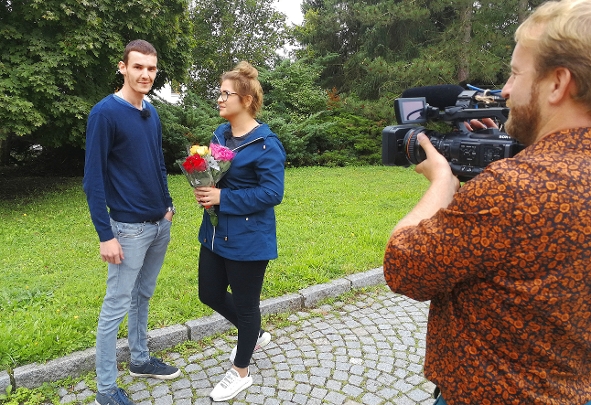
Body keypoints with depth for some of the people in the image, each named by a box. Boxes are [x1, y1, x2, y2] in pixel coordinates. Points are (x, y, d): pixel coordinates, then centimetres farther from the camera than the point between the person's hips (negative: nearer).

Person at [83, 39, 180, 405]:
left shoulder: (152, 112, 8)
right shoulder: (105, 113, -13)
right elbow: (94, 179, -14)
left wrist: (168, 205, 14)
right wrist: (105, 235, -17)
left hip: (161, 224, 7)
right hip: (130, 228, -7)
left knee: (143, 296, 19)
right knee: (116, 307, 4)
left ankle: (140, 360, 37)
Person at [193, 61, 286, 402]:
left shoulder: (266, 143, -17)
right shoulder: (221, 134, 7)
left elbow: (273, 192, -21)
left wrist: (223, 198, -23)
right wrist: (203, 189, -6)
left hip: (248, 239, -8)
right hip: (216, 233, 9)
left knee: (244, 303, 8)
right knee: (210, 293, 18)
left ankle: (241, 373, 32)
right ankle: (256, 334, 45)